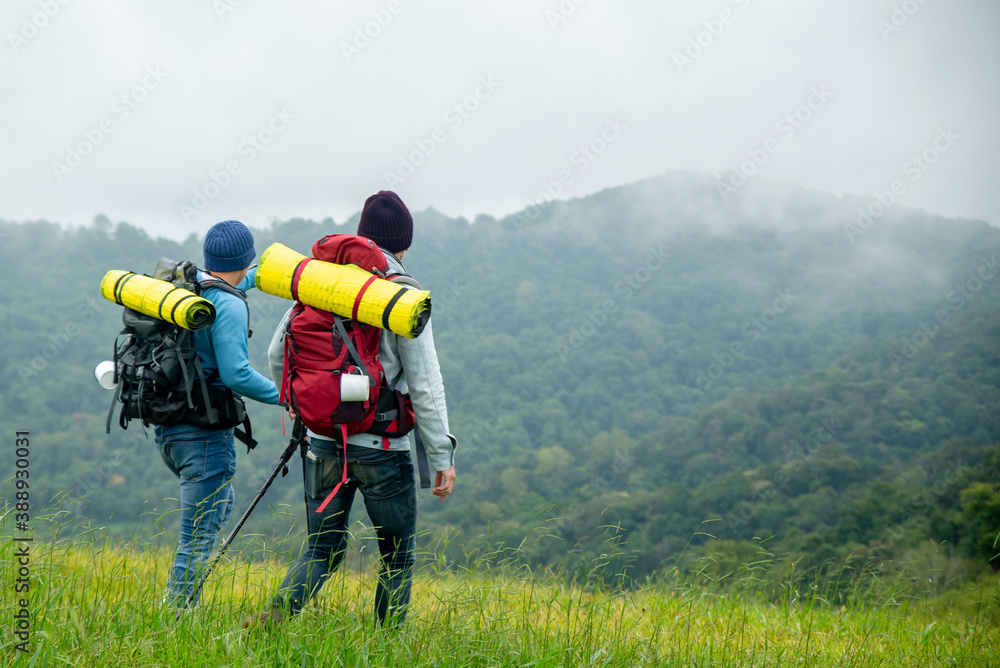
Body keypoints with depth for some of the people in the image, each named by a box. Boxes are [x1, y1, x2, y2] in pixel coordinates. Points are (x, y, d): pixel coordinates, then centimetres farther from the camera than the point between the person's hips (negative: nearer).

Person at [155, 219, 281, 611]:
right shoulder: (229, 306, -16)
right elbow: (235, 374, -23)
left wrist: (254, 278, 45)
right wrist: (285, 395, -8)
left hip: (166, 427, 9)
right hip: (204, 433, -9)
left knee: (221, 504, 27)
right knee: (198, 538, -3)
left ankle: (175, 603, 22)